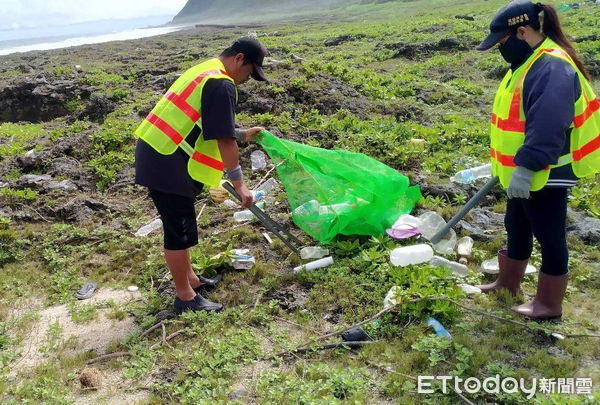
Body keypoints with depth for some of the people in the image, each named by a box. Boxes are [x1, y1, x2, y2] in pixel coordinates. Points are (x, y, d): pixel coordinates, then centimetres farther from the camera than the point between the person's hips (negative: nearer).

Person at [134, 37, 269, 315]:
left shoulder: (204, 72, 18)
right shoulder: (222, 85, -15)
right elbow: (224, 140, -18)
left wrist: (243, 134, 34)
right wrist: (239, 185, -12)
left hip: (155, 156, 11)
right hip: (166, 165, -11)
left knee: (180, 226, 20)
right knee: (180, 231, 1)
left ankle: (190, 280, 35)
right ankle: (185, 298, 14)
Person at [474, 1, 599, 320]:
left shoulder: (552, 67, -23)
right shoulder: (531, 63, 11)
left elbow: (547, 126, -31)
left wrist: (525, 167, -31)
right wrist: (510, 166, 23)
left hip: (546, 175, -10)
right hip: (524, 173, 10)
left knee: (549, 237, 5)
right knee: (516, 229, 22)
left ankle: (549, 304, 20)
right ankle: (508, 283, 40)